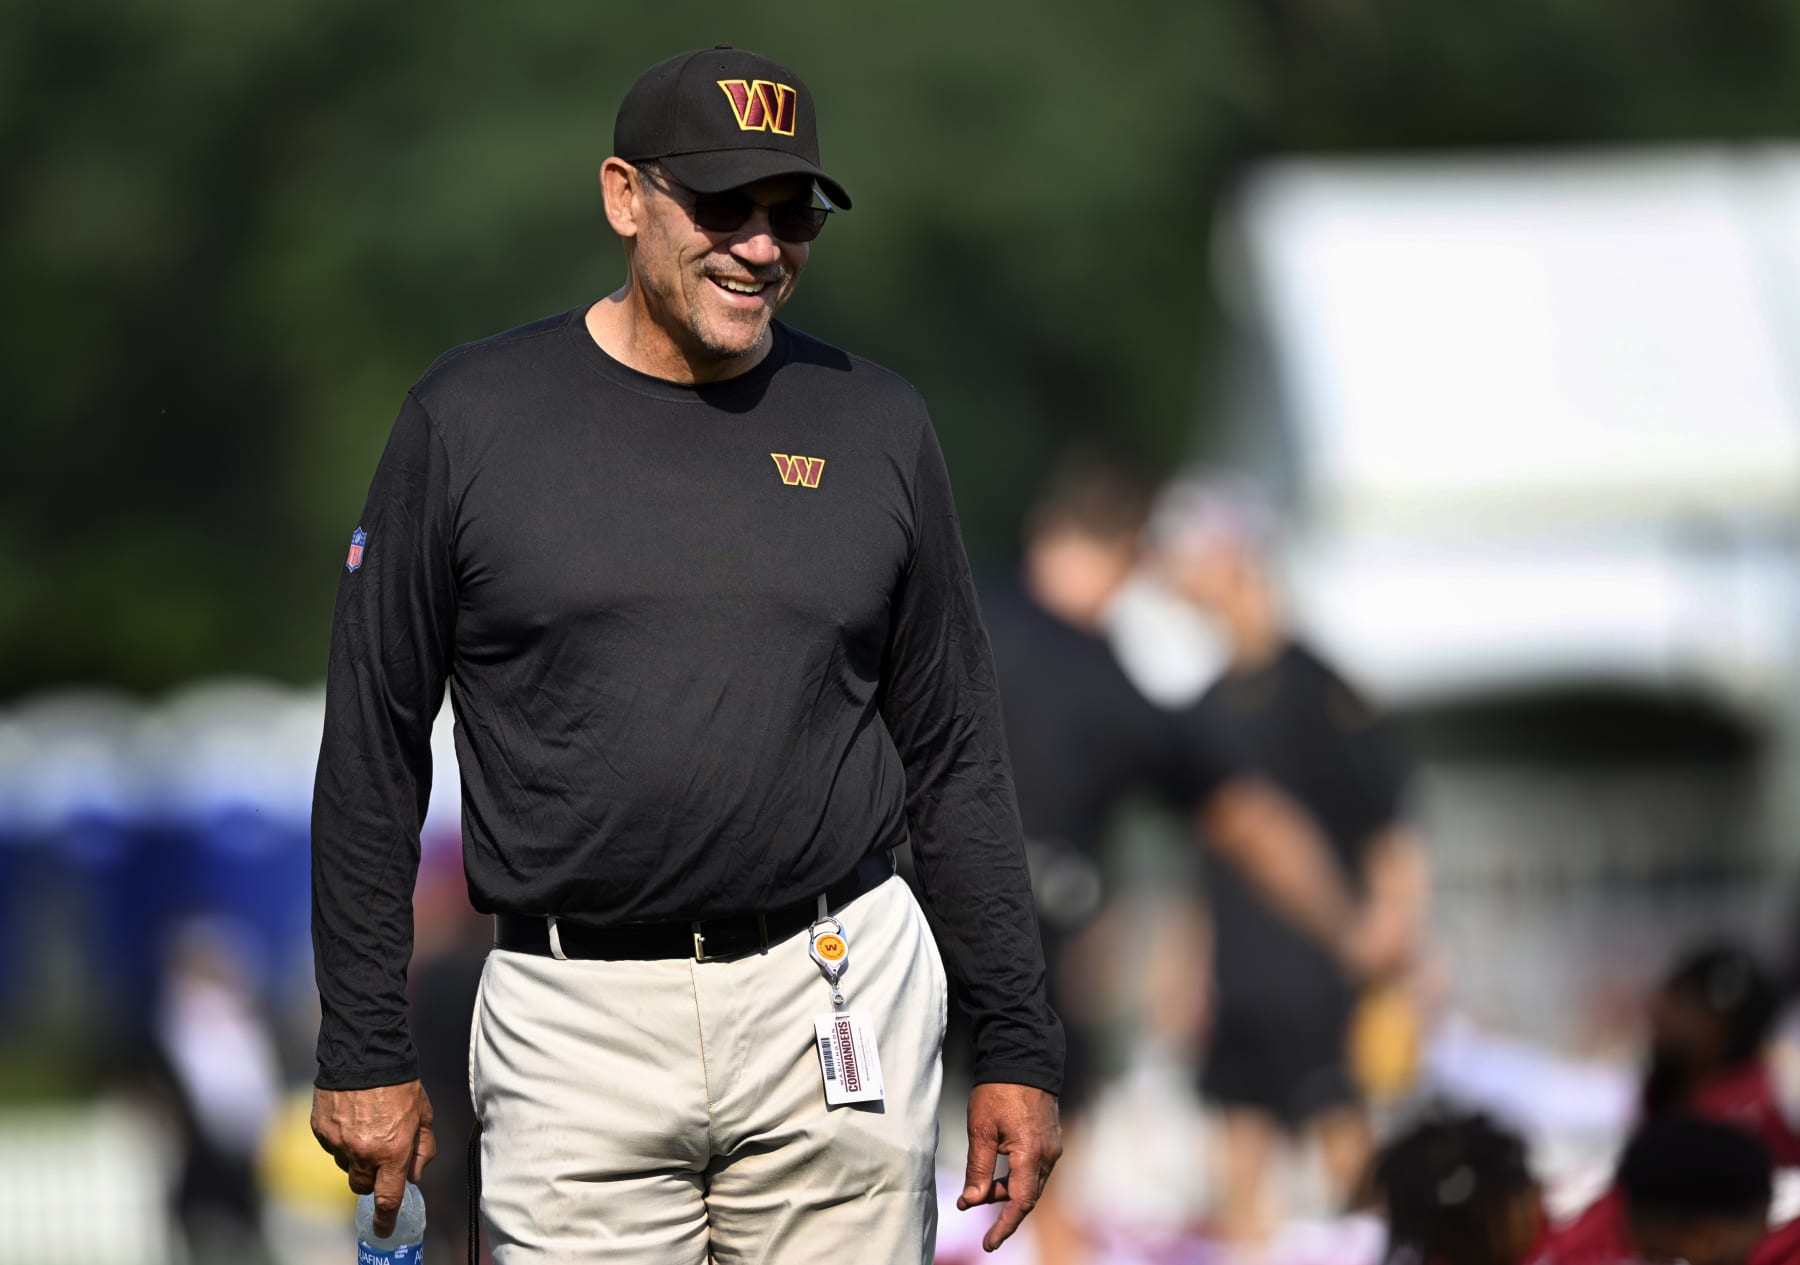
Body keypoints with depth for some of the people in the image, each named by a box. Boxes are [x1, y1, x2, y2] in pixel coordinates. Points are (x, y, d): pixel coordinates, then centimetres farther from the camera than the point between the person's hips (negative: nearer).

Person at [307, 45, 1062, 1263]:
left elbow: (954, 752, 12)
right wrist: (366, 1050, 1)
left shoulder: (874, 425, 8)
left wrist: (1018, 1047, 8)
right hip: (575, 1030, -2)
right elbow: (374, 748, 4)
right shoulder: (472, 419, 1)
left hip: (837, 1019, 2)